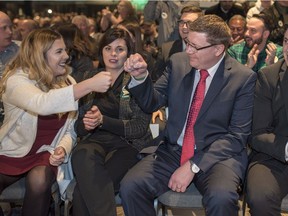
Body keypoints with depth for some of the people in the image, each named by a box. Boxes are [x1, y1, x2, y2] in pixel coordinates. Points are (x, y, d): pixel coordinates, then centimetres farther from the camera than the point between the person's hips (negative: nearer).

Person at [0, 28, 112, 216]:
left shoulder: (67, 82, 1)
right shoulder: (17, 80, -17)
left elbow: (71, 128, 3)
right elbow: (43, 104, -39)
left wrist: (63, 148, -19)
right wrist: (89, 85, -44)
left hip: (46, 152, 3)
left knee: (39, 180, -30)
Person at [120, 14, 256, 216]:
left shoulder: (244, 78, -7)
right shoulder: (178, 62, 4)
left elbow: (237, 136, -10)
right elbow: (152, 103, 10)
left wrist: (194, 166, -18)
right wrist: (140, 77, -12)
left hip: (217, 154, -3)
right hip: (173, 150, 4)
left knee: (221, 197, -35)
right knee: (130, 186, -20)